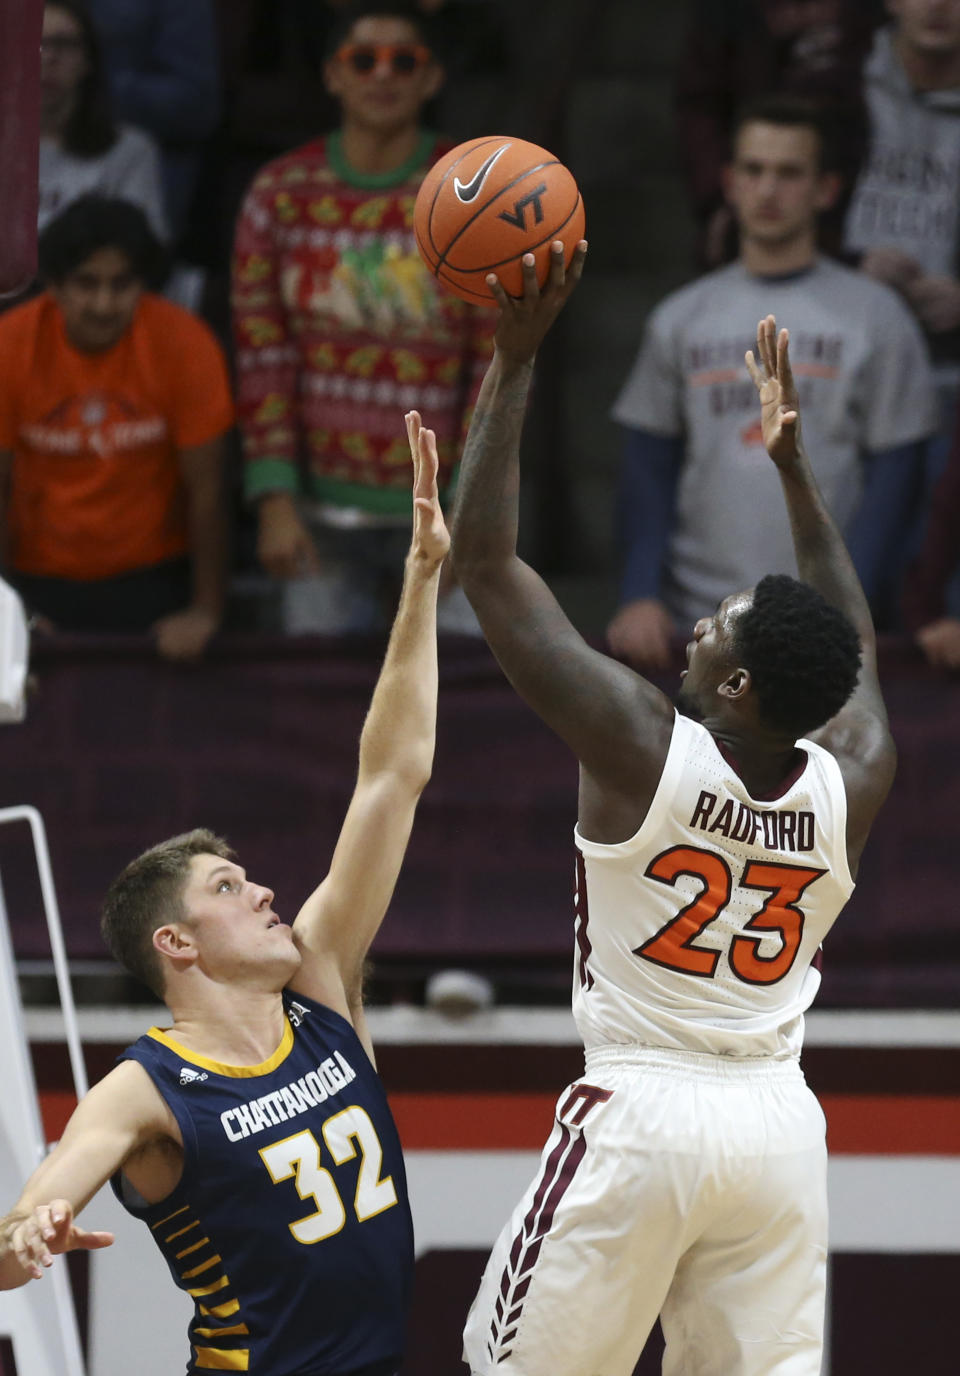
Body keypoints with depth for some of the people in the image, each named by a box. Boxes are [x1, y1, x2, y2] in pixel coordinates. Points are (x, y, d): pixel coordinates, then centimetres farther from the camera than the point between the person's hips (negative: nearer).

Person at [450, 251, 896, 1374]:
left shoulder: (640, 748, -14)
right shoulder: (851, 785, -1)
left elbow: (486, 564, -10)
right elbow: (855, 648, 22)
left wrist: (513, 361, -8)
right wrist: (791, 460, 26)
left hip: (640, 1118, -4)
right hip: (779, 1122, 5)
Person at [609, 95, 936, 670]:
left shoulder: (877, 315, 5)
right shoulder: (681, 319, 14)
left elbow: (894, 477, 1)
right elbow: (648, 471, 12)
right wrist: (640, 595, -4)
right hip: (695, 622, 2)